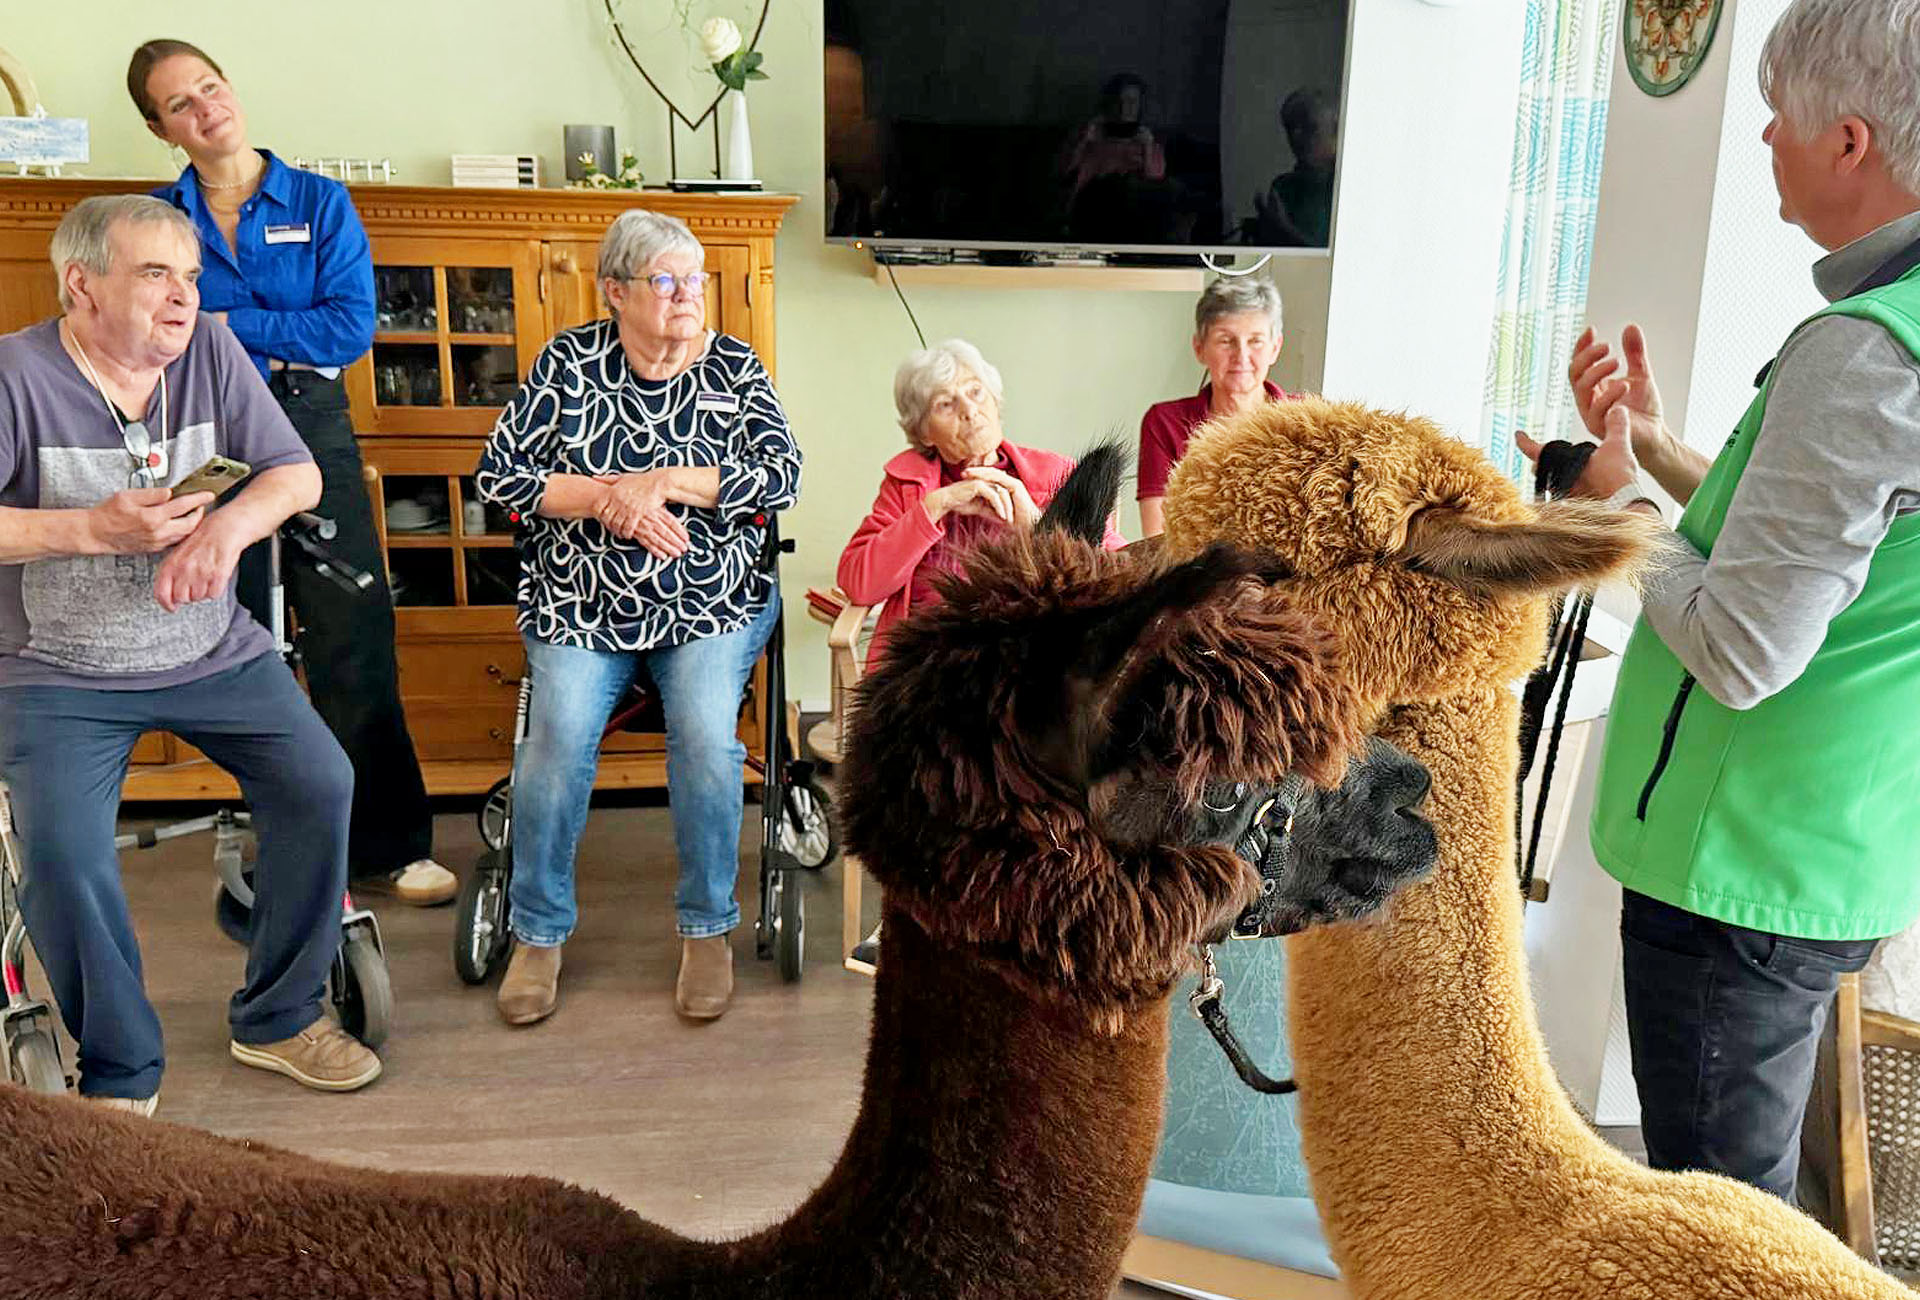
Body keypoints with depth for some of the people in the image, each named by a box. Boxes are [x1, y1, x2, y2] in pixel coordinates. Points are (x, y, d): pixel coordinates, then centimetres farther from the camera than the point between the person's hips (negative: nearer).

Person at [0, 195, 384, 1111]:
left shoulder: (209, 348, -2)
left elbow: (298, 477, -3)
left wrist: (229, 525, -24)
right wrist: (94, 530, -27)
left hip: (214, 653, 4)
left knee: (321, 784, -8)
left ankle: (277, 1019, 11)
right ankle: (120, 1073, 4)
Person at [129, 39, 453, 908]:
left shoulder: (319, 202, 6)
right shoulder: (155, 217, 9)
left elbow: (352, 327, -6)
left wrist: (225, 326, -8)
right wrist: (284, 342, -12)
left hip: (311, 427, -1)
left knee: (354, 642, -5)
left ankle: (385, 849, 2)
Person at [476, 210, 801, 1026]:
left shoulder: (735, 368, 6)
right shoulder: (568, 362, 4)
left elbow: (782, 476, -6)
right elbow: (498, 475, 0)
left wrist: (662, 481, -15)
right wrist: (603, 498, -13)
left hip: (711, 604, 0)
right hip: (582, 603, 0)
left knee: (707, 734, -25)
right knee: (560, 736, -23)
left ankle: (708, 929, -5)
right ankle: (538, 934, -3)